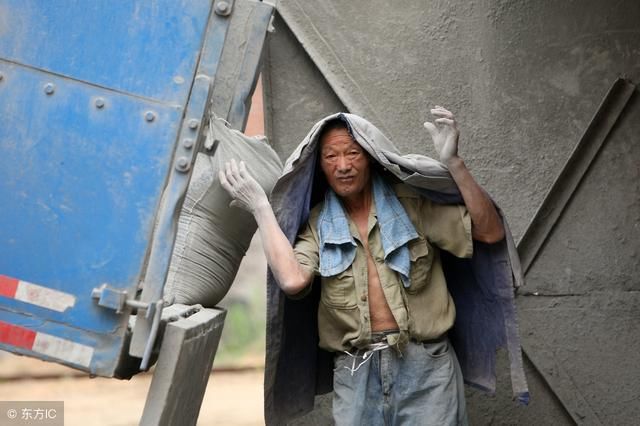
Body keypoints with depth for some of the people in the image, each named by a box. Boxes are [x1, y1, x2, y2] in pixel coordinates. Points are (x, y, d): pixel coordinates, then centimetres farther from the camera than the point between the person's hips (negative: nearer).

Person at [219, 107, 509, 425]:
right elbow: (293, 281, -14)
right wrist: (261, 209, -8)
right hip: (355, 372, 1)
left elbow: (490, 233, -5)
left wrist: (453, 163, -13)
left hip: (424, 364, -1)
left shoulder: (410, 203, 2)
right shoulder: (317, 224, 6)